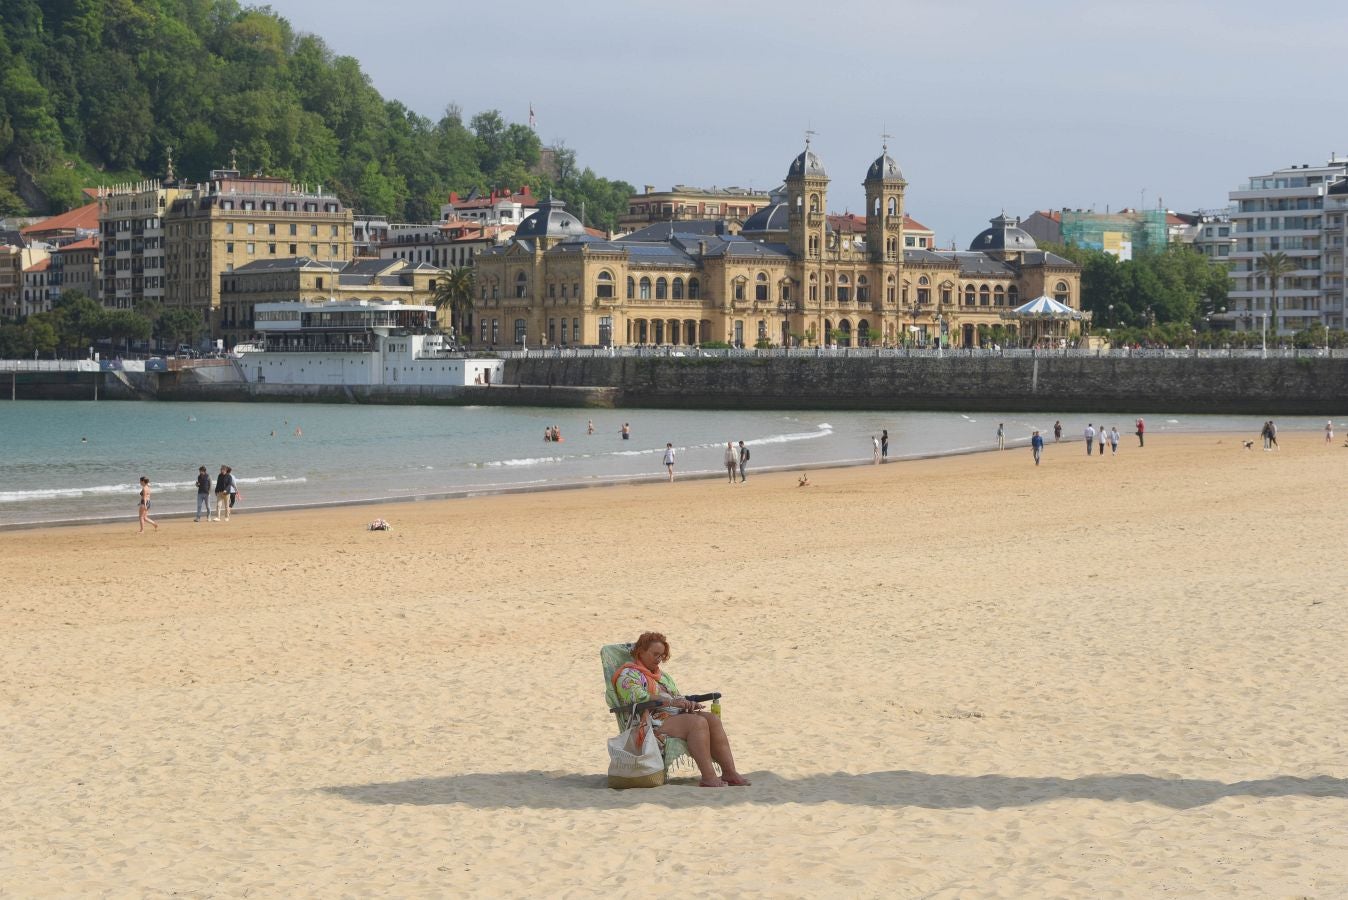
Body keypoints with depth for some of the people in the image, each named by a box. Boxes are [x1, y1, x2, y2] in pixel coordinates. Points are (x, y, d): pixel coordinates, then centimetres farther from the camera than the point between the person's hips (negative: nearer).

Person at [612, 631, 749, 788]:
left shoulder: (663, 676, 30)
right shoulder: (628, 675, 3)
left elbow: (679, 698, 24)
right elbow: (638, 697, -16)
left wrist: (689, 704, -2)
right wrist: (671, 702, -24)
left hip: (676, 716, 8)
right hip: (654, 724, -8)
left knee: (713, 719, -17)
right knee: (698, 722, -31)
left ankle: (730, 772, -25)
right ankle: (708, 777, -40)